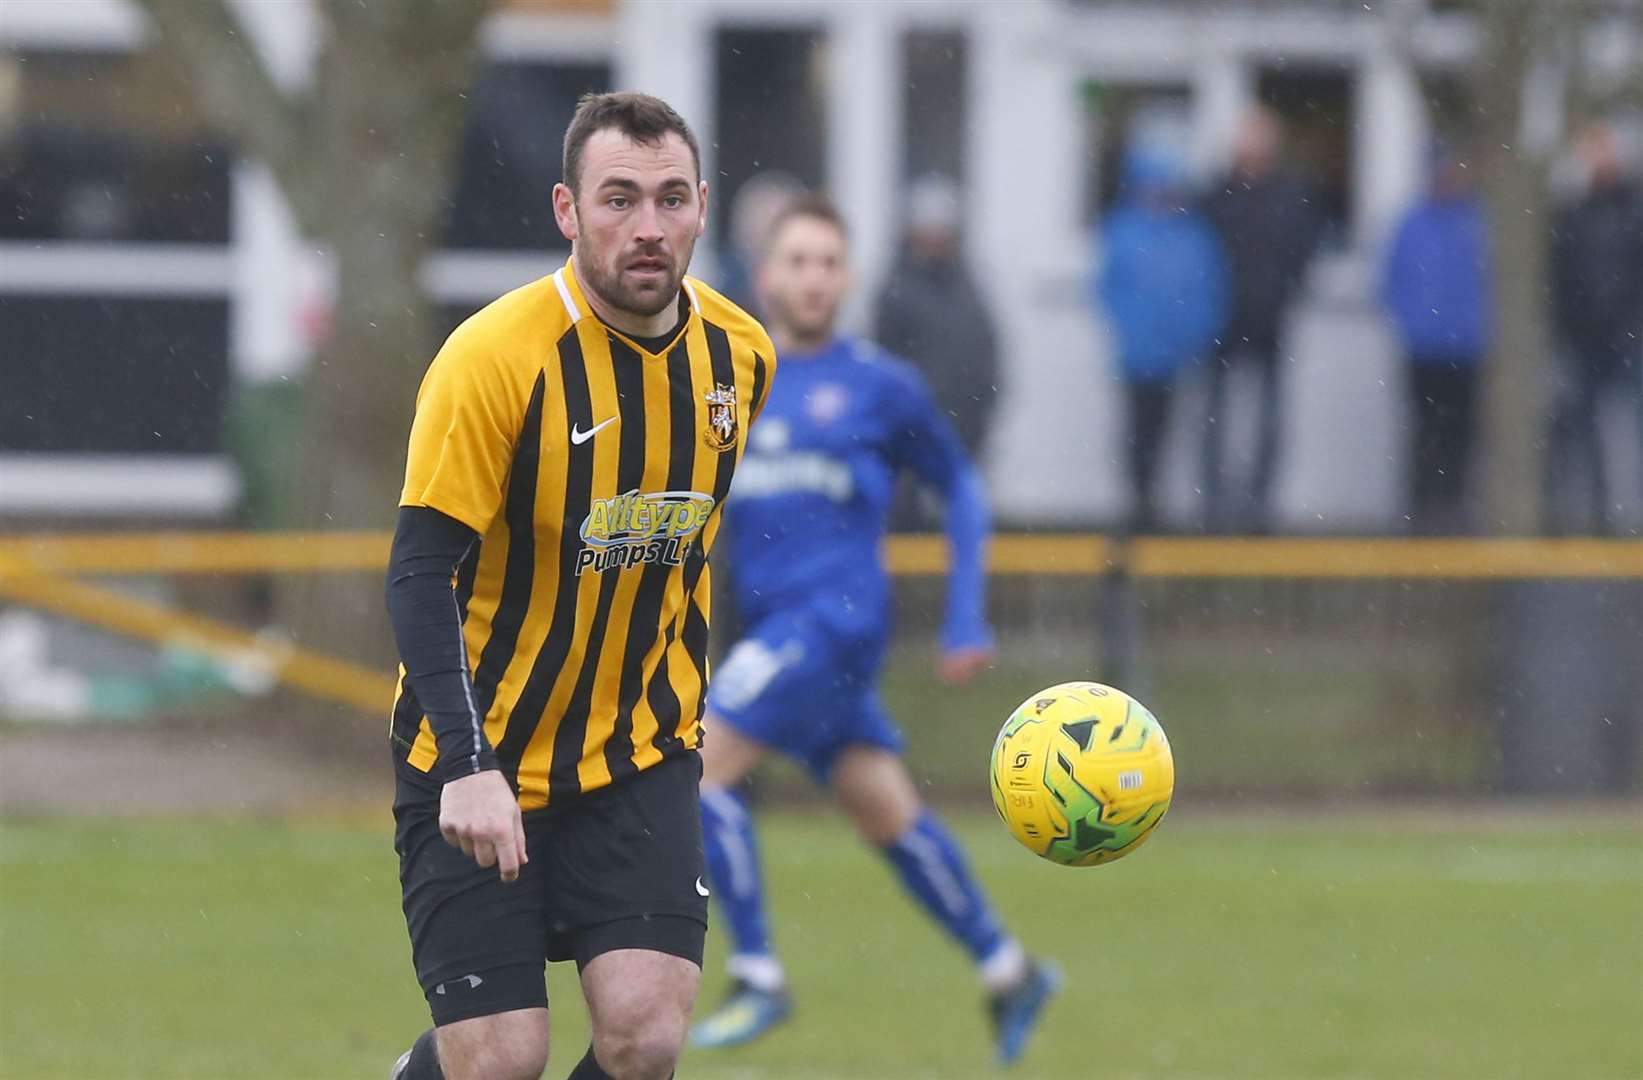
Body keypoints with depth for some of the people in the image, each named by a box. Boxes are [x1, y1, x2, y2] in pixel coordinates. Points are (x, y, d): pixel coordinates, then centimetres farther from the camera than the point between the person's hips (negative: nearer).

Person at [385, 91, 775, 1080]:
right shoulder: (494, 358, -19)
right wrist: (468, 766, -29)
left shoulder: (741, 355, -1)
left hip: (641, 758, 4)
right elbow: (421, 574, -20)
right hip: (480, 763, -4)